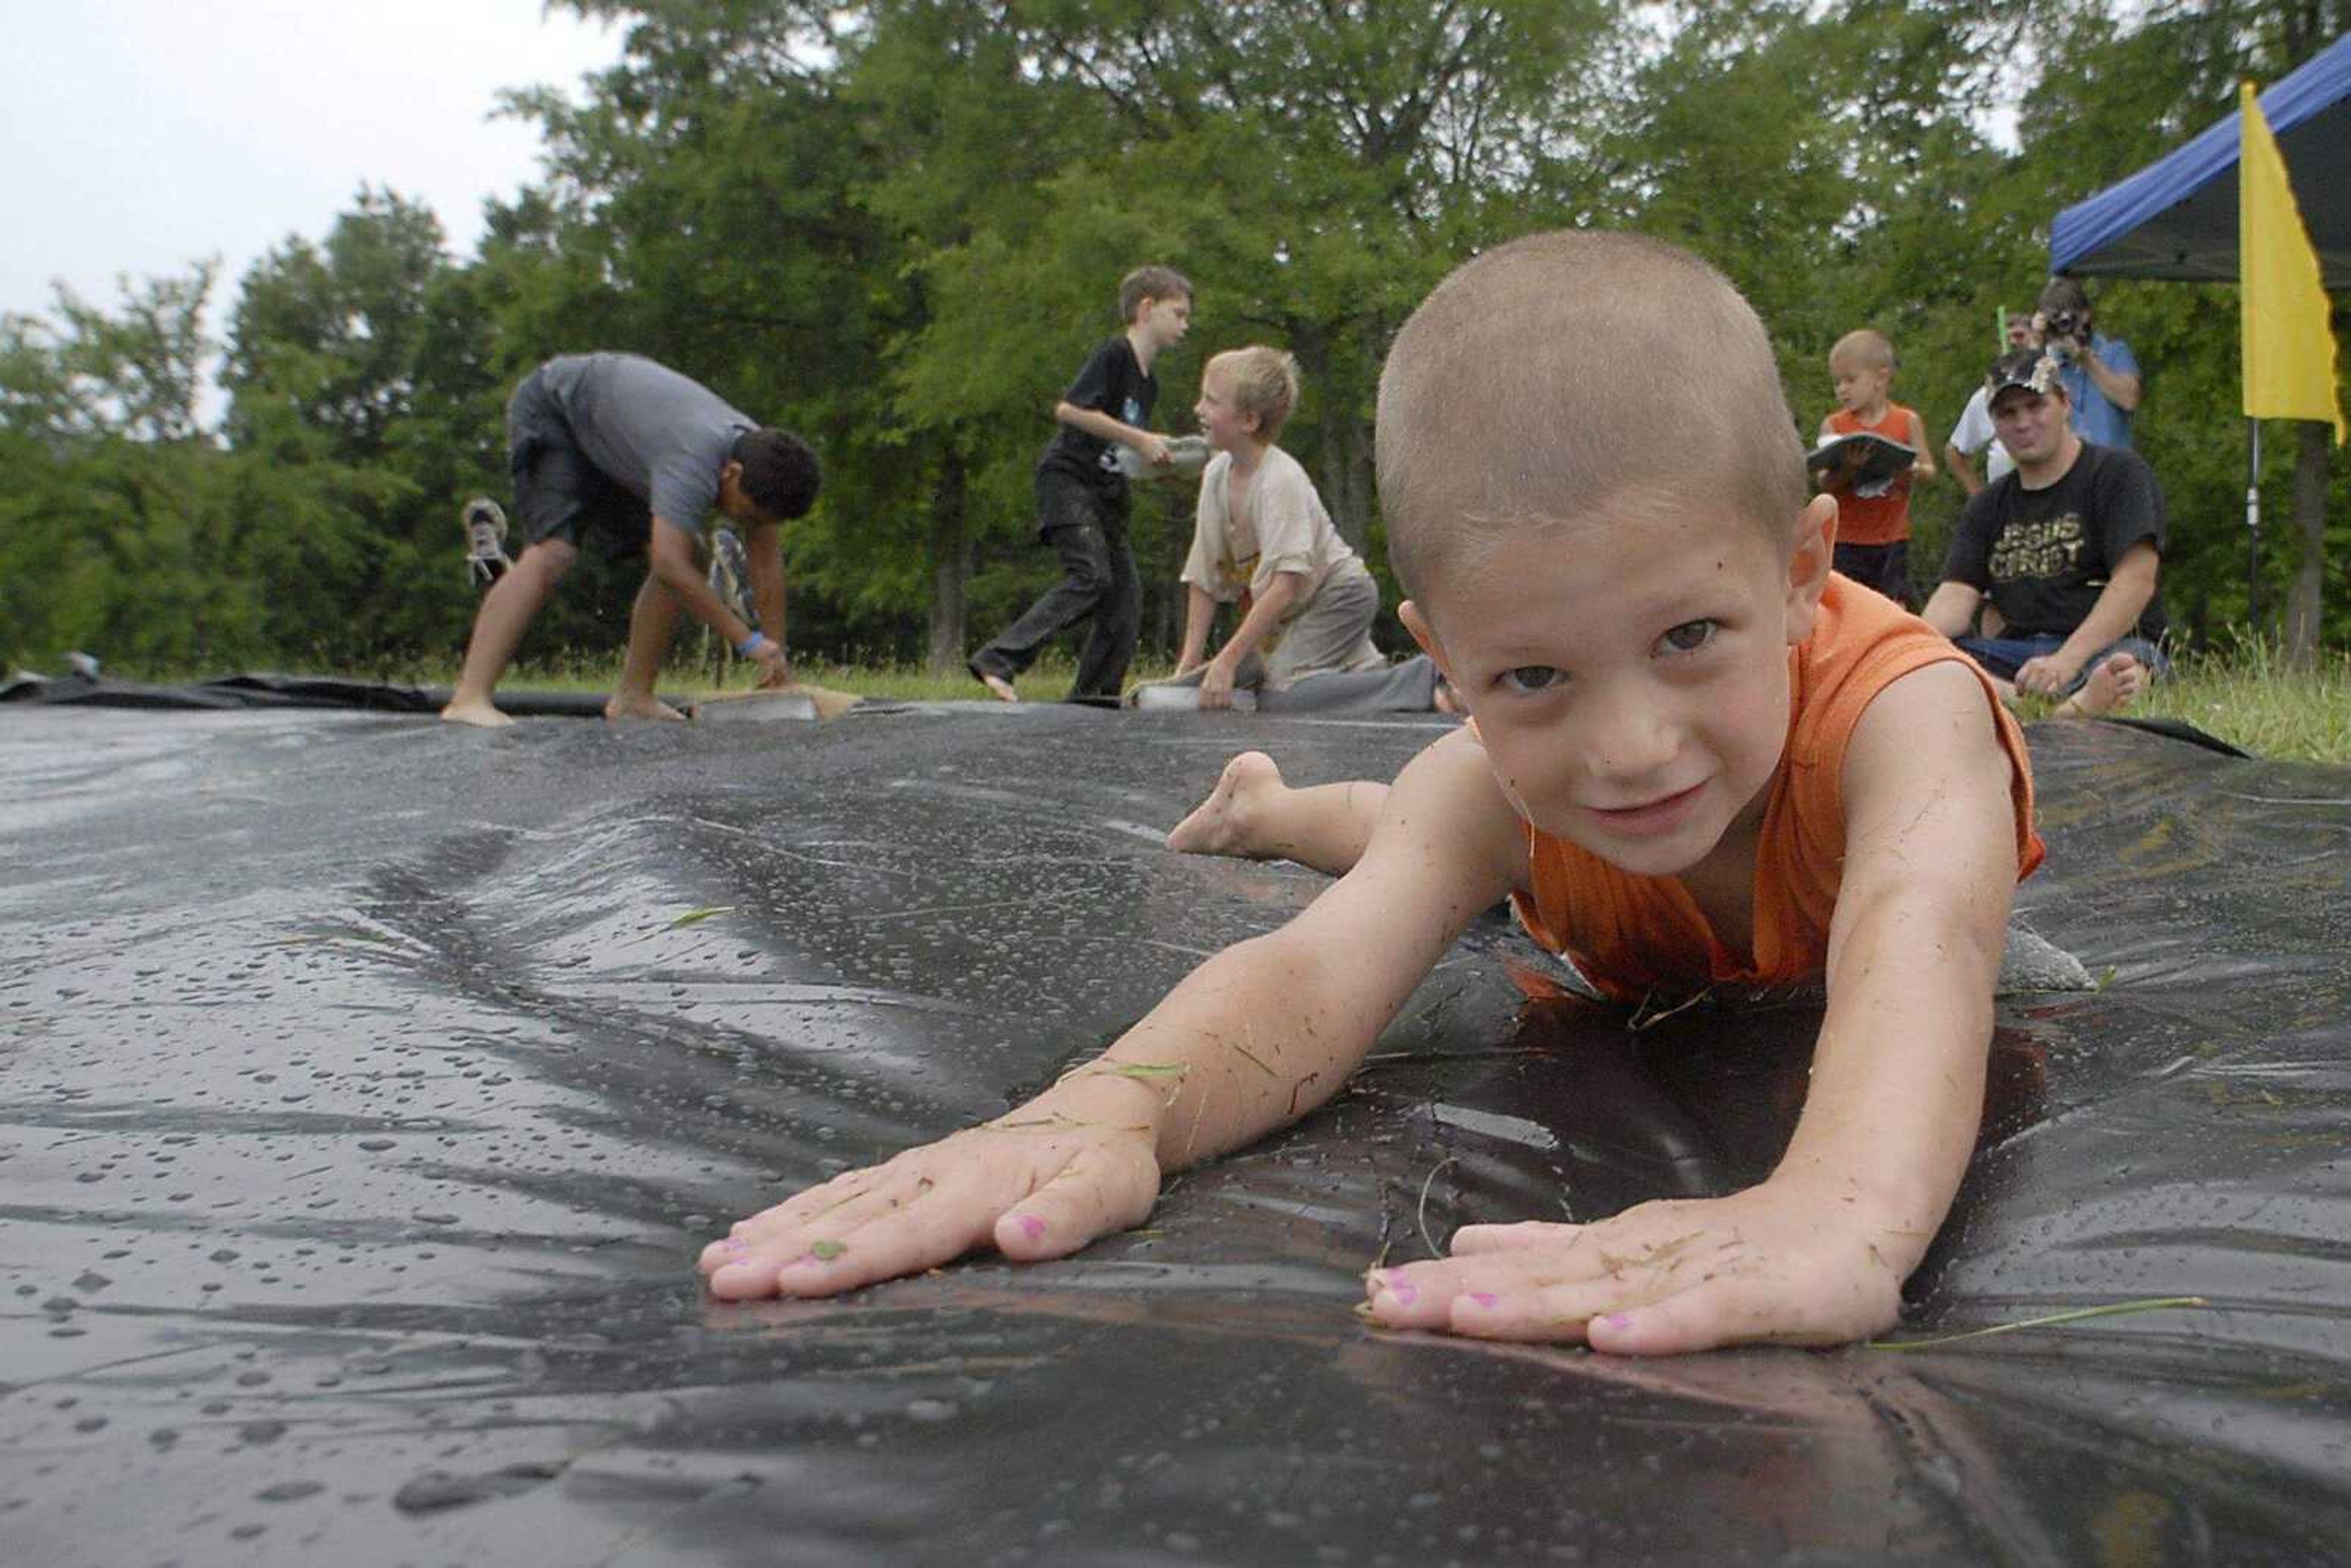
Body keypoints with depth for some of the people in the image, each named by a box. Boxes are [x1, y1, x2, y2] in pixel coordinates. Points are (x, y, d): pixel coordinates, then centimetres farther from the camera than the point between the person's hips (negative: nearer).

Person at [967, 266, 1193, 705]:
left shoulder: (1149, 383, 18)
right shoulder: (1113, 354, -9)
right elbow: (1069, 409, -21)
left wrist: (1158, 458, 5)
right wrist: (1139, 439, -18)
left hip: (1105, 492, 9)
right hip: (1066, 476, -9)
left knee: (1126, 592, 2)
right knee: (1091, 575, -24)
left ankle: (1092, 695, 7)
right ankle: (997, 660, -25)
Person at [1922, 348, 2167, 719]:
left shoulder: (2118, 473, 5)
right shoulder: (1988, 506, 20)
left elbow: (2136, 583, -10)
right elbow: (1956, 595, 5)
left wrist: (2065, 662, -25)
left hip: (2108, 645, -3)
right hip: (2015, 652, 3)